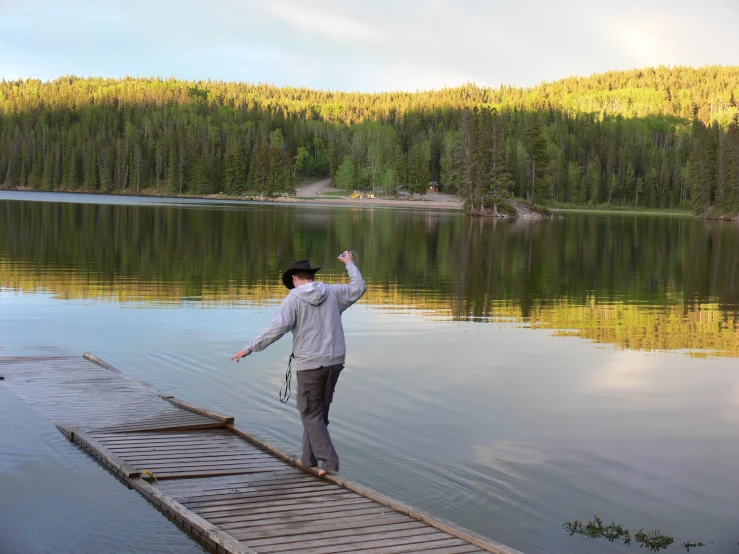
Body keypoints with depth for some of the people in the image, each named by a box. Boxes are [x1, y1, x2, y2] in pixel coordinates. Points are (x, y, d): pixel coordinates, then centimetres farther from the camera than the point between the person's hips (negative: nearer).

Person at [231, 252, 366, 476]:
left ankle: (329, 461, -5)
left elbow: (276, 329, -16)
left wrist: (249, 349, -10)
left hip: (310, 364, -5)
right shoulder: (332, 292, 6)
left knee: (311, 414, 3)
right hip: (334, 362, 5)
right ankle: (309, 458, 24)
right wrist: (350, 264, 34)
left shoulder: (293, 299, -7)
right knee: (319, 411, 17)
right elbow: (359, 288, 20)